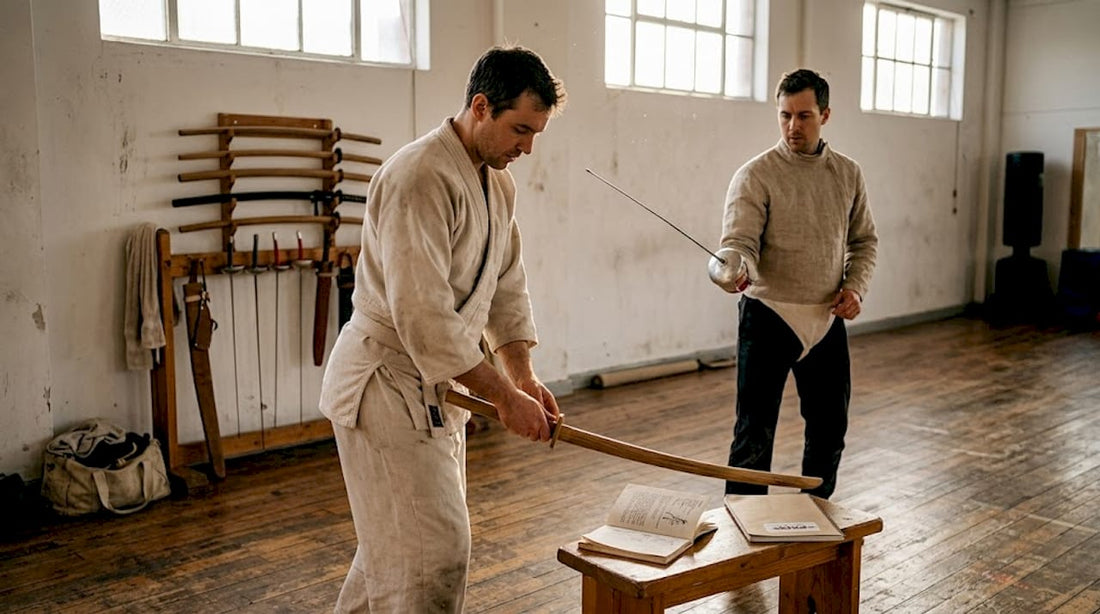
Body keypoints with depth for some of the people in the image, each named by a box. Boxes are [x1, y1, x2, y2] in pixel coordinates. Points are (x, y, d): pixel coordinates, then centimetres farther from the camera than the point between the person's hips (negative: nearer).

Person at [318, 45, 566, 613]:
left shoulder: (498, 183, 7)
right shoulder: (421, 177, -24)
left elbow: (505, 284, 13)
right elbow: (423, 316, -29)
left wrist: (523, 375, 1)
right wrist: (504, 396, -23)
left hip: (434, 386, 10)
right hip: (387, 385, -9)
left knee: (397, 539, 22)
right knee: (435, 550, -5)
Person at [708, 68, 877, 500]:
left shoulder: (848, 173, 7)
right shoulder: (755, 176, -9)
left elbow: (864, 240, 15)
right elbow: (739, 241, -19)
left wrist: (855, 286, -2)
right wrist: (733, 271, -41)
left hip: (827, 319, 5)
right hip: (769, 315, -5)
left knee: (829, 429, 15)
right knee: (754, 434, -2)